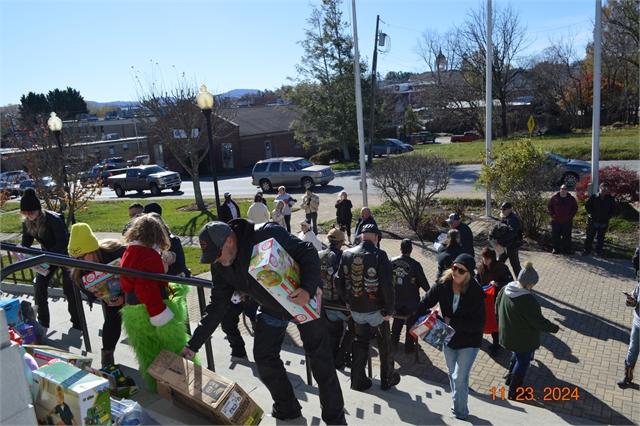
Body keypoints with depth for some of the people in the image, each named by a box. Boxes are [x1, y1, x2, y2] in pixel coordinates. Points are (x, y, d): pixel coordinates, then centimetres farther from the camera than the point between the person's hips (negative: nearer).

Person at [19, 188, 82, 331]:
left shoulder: (53, 219, -29)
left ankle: (78, 324, 4)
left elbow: (64, 242, -30)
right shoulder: (26, 222, -8)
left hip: (65, 253, -6)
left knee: (69, 289, -6)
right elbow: (26, 242, -3)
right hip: (47, 255, 6)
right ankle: (42, 322, 13)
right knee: (39, 284, -2)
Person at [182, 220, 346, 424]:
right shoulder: (220, 267, -11)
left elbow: (309, 254, -27)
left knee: (321, 360, 3)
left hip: (304, 301, -5)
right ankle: (286, 409, 33)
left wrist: (308, 288, -42)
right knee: (264, 358, 10)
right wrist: (194, 344, -4)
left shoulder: (267, 234, -32)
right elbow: (216, 306, -4)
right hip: (271, 311, 6)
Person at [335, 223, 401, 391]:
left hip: (355, 309, 4)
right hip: (376, 309, -3)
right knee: (384, 344, 19)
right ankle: (387, 379, 34)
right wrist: (389, 309, -11)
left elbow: (339, 282, 1)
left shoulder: (347, 254, -5)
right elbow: (386, 286, -23)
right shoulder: (379, 256, -18)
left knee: (360, 342, 24)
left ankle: (358, 380, 30)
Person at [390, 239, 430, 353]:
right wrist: (429, 291, 5)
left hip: (397, 298, 4)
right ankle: (409, 346, 24)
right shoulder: (415, 264, -22)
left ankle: (393, 343, 31)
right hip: (412, 300, -4)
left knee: (397, 321, 22)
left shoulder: (392, 262, -10)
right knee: (412, 323, 13)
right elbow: (423, 281, -14)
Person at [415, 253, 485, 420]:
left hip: (469, 342, -4)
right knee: (452, 374, 22)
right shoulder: (443, 284, -17)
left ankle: (460, 412, 26)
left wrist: (452, 322, -26)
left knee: (460, 378, 1)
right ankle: (457, 404, 46)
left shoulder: (476, 292, -27)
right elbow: (425, 302, -5)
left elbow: (479, 323, -24)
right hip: (448, 339, 4)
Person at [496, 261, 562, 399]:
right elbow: (540, 322, -22)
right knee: (523, 362, 15)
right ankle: (513, 391, 29)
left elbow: (497, 309, 6)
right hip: (524, 339, -7)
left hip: (508, 335, 7)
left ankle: (510, 379, 48)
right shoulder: (528, 301, -33)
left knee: (516, 356, 31)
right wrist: (555, 328, -3)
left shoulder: (504, 290, -10)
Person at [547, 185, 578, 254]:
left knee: (567, 237, 6)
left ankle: (567, 249, 16)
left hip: (567, 222, 0)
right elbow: (549, 207, 7)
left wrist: (570, 216, -4)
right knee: (555, 236, 6)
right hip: (556, 221, 0)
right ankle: (555, 249, 17)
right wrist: (552, 215, -5)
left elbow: (575, 208, 9)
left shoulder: (571, 199, 5)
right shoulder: (554, 198, 2)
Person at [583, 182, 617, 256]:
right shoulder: (593, 197, -3)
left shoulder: (610, 199, 1)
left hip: (604, 222, 1)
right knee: (589, 236, 2)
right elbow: (587, 206, 2)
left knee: (601, 237, 12)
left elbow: (614, 209, 8)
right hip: (593, 221, -1)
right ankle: (587, 250, 11)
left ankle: (599, 251, 24)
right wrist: (592, 213, -10)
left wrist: (608, 216, -6)